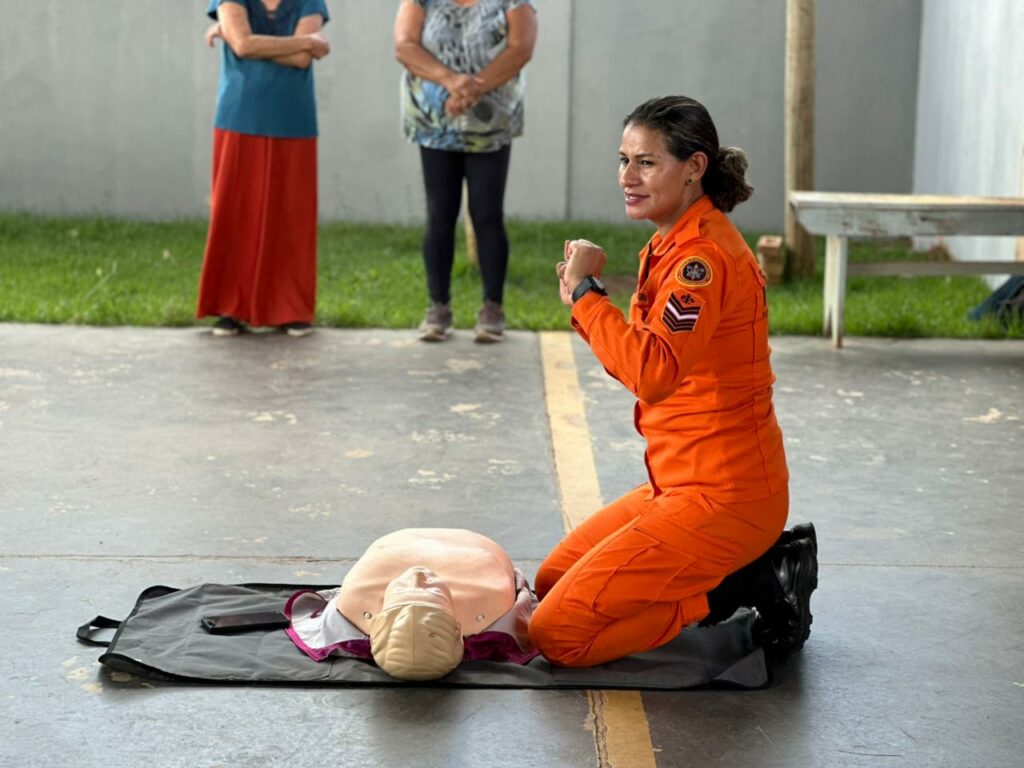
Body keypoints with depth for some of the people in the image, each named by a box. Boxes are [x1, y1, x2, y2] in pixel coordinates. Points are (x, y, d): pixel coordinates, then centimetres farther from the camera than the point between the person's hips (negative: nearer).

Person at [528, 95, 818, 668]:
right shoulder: (677, 244, 12)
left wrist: (587, 291, -24)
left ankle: (753, 584, -2)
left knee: (559, 633, -10)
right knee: (552, 581, 20)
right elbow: (648, 361, 14)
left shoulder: (703, 256, -20)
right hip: (682, 483, 10)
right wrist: (586, 298, -1)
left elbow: (652, 373, -33)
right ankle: (752, 567, 12)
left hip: (719, 497, -10)